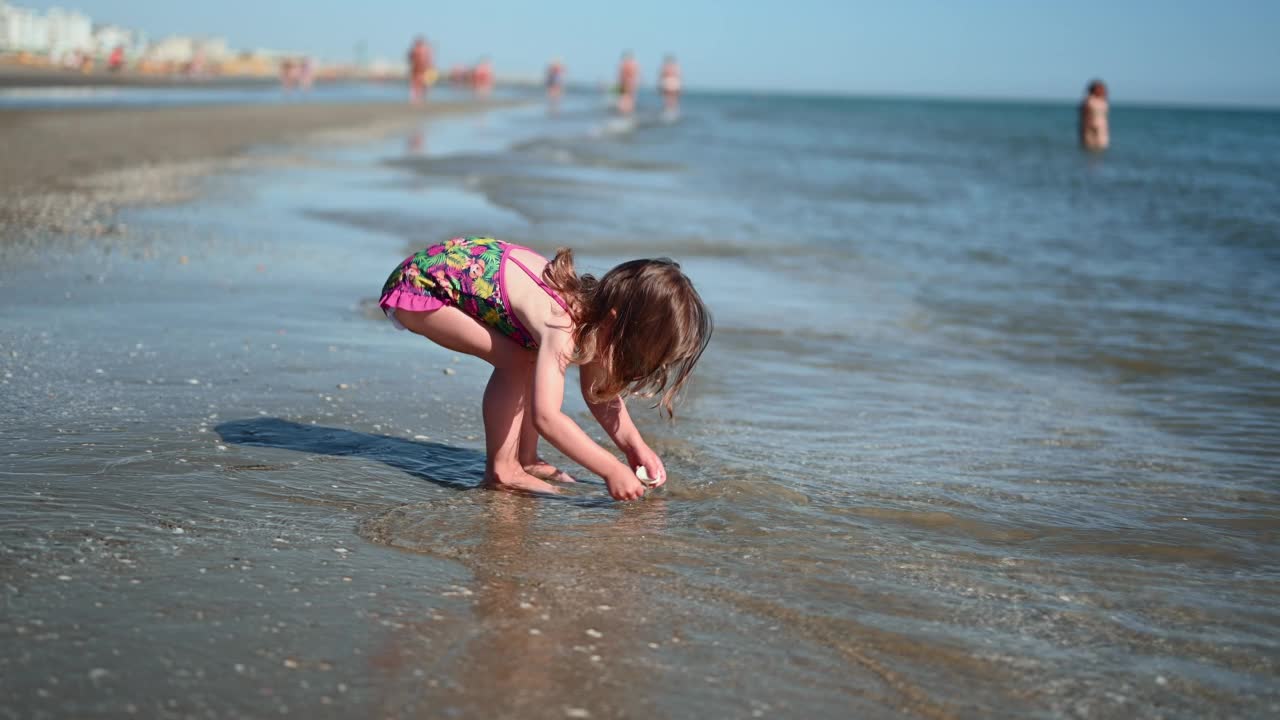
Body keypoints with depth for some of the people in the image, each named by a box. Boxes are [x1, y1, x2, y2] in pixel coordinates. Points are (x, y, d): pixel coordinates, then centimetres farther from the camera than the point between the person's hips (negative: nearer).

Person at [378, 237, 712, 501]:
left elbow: (600, 392, 7)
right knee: (518, 361, -20)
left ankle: (525, 459, 12)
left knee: (541, 361, 4)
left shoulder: (595, 308, -6)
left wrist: (634, 446, -6)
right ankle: (500, 469, -8)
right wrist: (612, 470, -38)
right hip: (419, 284, -9)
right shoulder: (563, 327, -34)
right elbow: (546, 417, -42)